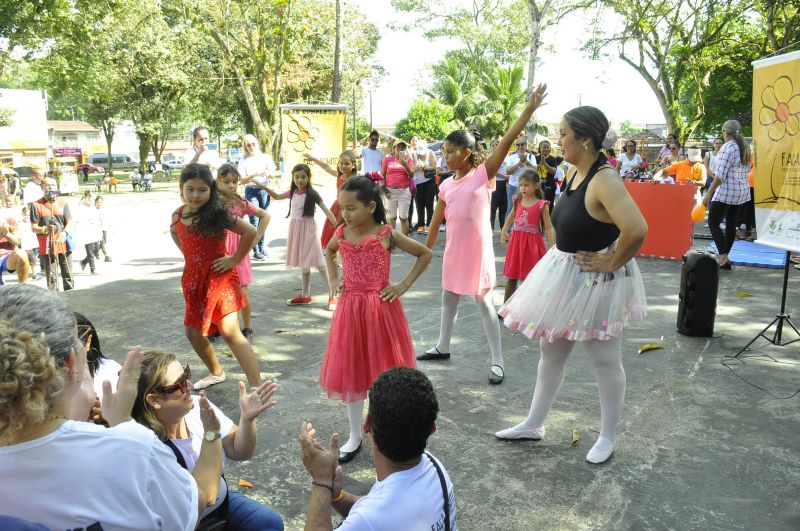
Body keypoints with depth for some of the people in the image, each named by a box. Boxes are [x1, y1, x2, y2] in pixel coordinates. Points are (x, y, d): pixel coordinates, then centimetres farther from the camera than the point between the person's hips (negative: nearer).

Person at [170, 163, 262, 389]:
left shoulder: (217, 214, -16)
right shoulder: (178, 215, 2)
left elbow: (250, 232, -22)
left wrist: (235, 260, -14)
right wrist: (190, 257, 14)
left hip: (220, 277, -7)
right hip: (193, 279, 7)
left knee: (230, 331, -17)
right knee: (192, 332, 17)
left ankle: (257, 388, -17)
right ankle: (216, 372, 41)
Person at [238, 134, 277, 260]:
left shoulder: (265, 157, 7)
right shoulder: (243, 161, 1)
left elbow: (273, 173, -1)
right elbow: (242, 180, -5)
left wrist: (267, 173, -23)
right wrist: (253, 175, -22)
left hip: (264, 190, 2)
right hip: (251, 191, -2)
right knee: (254, 221, -7)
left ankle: (261, 248, 16)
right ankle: (256, 251, -4)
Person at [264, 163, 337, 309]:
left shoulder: (312, 194, -12)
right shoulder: (292, 193, 4)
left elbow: (326, 210, -12)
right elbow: (276, 196, 19)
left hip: (308, 229, -6)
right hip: (296, 228, 6)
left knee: (317, 261, -8)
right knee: (303, 262, 14)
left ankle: (332, 296, -4)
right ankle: (305, 295, 23)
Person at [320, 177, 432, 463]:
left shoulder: (387, 235, -11)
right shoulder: (341, 233, 0)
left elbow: (425, 254, -3)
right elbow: (329, 251, 25)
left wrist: (403, 286, -7)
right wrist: (333, 279, 11)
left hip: (380, 308, -4)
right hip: (350, 308, 4)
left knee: (384, 372, 6)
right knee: (349, 372, 10)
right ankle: (354, 436, 25)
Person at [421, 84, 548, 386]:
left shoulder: (483, 173, -9)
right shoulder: (446, 185, 5)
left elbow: (507, 140, -18)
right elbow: (436, 221, 12)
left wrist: (529, 109, -25)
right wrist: (426, 249, 17)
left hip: (477, 248, -6)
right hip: (453, 248, 6)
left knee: (483, 302, -1)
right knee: (448, 298, 17)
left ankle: (497, 361, 8)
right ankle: (443, 347, 36)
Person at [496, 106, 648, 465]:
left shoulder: (604, 180, -25)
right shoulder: (573, 171, 3)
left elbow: (636, 230, -37)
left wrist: (612, 262, -23)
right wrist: (563, 249, 12)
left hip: (596, 281, -9)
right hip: (563, 274, 10)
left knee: (605, 360, 9)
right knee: (551, 351, 17)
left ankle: (608, 437, 28)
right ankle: (533, 424, 33)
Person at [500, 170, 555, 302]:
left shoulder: (542, 205, -9)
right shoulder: (518, 201, 4)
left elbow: (549, 228, -10)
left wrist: (552, 249, -15)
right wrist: (504, 231, 14)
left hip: (532, 243, -4)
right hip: (516, 241, 4)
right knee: (511, 277, 12)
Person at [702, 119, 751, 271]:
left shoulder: (727, 147, -13)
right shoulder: (745, 147, 12)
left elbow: (720, 174, -18)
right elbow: (746, 171, 15)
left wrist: (708, 193, -17)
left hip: (726, 191, -8)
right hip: (743, 191, 8)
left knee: (713, 223, 0)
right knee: (731, 226, 10)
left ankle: (723, 257, -9)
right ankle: (723, 258, 16)